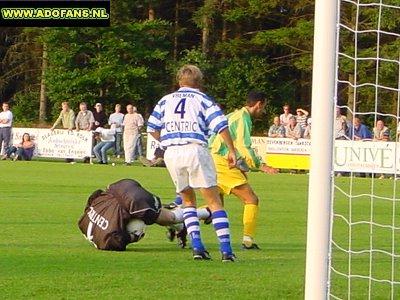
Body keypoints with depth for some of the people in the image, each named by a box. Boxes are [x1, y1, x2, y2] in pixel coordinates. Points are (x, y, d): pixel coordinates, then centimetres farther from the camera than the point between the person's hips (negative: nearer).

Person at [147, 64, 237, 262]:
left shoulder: (165, 100, 19)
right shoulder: (202, 100, 9)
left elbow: (152, 129, 17)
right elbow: (221, 125, -3)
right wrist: (231, 151, 3)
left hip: (171, 153, 3)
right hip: (195, 149, -3)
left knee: (188, 200, 19)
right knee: (214, 201, 0)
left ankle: (197, 246, 3)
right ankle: (226, 250, -10)